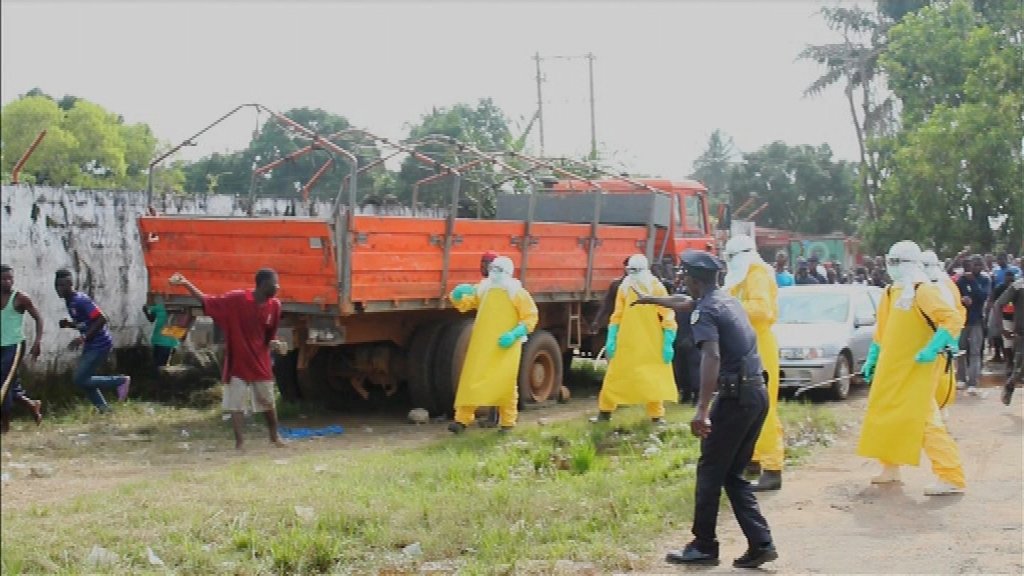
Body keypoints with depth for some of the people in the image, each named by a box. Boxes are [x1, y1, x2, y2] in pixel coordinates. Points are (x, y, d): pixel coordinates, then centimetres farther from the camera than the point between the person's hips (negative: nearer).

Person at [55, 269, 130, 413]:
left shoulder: (80, 300, -19)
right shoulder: (70, 302, 10)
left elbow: (101, 319, -24)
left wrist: (83, 338, -24)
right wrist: (69, 324, 3)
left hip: (99, 345, -10)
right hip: (90, 346, 10)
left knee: (80, 380, -9)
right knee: (84, 380, 12)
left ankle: (121, 380, 1)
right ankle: (103, 409, 20)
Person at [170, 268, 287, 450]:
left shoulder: (274, 305, -5)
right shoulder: (236, 299, -17)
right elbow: (207, 301, -13)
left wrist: (275, 344, -13)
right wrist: (186, 284, -21)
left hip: (260, 361, 3)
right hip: (237, 360, -3)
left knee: (268, 402, 14)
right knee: (235, 403, 0)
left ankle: (274, 436, 33)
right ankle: (239, 440, 9)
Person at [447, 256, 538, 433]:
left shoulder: (517, 292, -2)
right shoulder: (482, 289, 10)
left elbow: (531, 317, -3)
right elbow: (463, 304, 15)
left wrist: (515, 334, -16)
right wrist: (458, 295, -9)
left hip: (506, 347, -3)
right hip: (481, 345, 3)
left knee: (505, 383, 2)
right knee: (471, 380, 0)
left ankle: (507, 421, 15)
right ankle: (462, 419, 3)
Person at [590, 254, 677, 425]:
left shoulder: (657, 288, -5)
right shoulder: (624, 288, 5)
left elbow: (668, 317, -6)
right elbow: (617, 315, 10)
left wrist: (668, 344, -11)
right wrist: (610, 339, 3)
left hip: (651, 345, -3)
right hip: (626, 343, 3)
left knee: (653, 380, 4)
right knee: (614, 376, 7)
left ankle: (657, 415, 15)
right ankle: (605, 412, 18)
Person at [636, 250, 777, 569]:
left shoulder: (705, 312, -9)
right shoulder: (727, 300, 18)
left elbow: (712, 357, -25)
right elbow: (685, 303, 38)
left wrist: (702, 409, -32)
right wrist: (651, 300, 53)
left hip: (735, 396, -9)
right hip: (757, 393, 9)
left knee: (710, 472, 2)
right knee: (733, 474, 14)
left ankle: (703, 547, 10)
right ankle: (761, 543, 8)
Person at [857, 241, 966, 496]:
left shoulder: (922, 291, -15)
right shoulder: (891, 293, 11)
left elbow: (952, 320, -22)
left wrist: (932, 349, -28)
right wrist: (871, 358, 20)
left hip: (914, 370, -9)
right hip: (890, 369, 9)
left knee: (925, 421, -12)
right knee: (883, 416, 17)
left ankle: (951, 477, -8)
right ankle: (890, 468, 32)